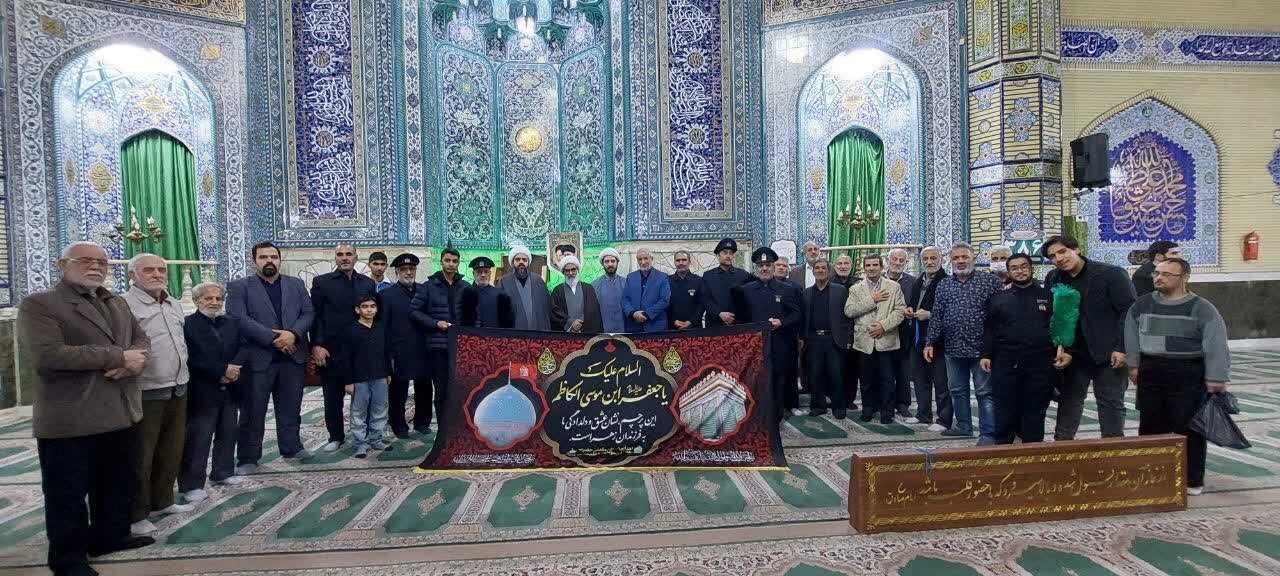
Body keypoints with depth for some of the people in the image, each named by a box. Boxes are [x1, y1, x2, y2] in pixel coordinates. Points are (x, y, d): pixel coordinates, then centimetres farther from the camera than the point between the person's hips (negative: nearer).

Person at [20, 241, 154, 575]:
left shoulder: (118, 303, 15)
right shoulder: (37, 304, -8)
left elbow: (141, 338, 12)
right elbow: (47, 355, -21)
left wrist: (133, 362, -13)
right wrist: (118, 356, -18)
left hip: (122, 414, 7)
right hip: (70, 420, -7)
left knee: (117, 486, 20)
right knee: (68, 494, 7)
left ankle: (110, 536, 37)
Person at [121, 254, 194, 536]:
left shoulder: (174, 305, 14)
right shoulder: (125, 305, -12)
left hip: (177, 390, 8)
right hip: (146, 393, -8)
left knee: (172, 452, 17)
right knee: (140, 457, 2)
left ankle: (162, 501, 32)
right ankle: (136, 515, 14)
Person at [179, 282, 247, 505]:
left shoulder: (233, 323, 12)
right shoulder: (187, 324, -8)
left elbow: (243, 348, 5)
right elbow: (191, 359, -16)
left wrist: (234, 368, -14)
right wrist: (223, 370, -17)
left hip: (230, 389, 6)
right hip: (202, 392, -6)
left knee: (227, 434, 14)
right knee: (197, 440, -2)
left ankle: (223, 472, 28)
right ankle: (191, 484, 5)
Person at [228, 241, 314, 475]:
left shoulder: (296, 284, 12)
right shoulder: (239, 287, 0)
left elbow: (308, 313, 5)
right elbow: (239, 319, -12)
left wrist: (293, 334, -14)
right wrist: (272, 338, -17)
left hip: (292, 356, 3)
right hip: (257, 357, -3)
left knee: (291, 408, 12)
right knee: (252, 411, 3)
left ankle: (292, 447, 25)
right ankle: (248, 458, 12)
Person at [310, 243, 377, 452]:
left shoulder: (368, 283, 9)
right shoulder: (321, 282, 3)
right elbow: (315, 316, -1)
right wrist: (317, 345, -10)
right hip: (331, 350, -1)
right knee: (333, 397, 7)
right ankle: (336, 436, 22)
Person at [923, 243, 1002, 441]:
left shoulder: (989, 281, -3)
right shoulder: (943, 285, 9)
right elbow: (936, 316, 9)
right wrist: (930, 343, 6)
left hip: (981, 348, -5)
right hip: (953, 348, 5)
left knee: (985, 392, -1)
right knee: (957, 390, 14)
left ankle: (988, 433, 5)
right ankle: (963, 426, 28)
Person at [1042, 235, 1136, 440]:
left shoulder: (1111, 274, -9)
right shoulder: (1053, 279, 5)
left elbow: (1129, 311, -12)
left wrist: (1122, 348, -17)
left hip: (1109, 354, -4)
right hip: (1074, 354, 4)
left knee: (1111, 402, 6)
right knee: (1069, 400, 9)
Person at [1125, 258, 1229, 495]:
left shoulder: (1201, 308, -7)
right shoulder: (1141, 305, 6)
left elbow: (1216, 345, -10)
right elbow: (1131, 336, 14)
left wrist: (1216, 379, -14)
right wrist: (1133, 364, 9)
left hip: (1188, 377, -4)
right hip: (1151, 374, 4)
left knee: (1188, 428, 0)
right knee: (1150, 426, 10)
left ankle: (1193, 480, 12)